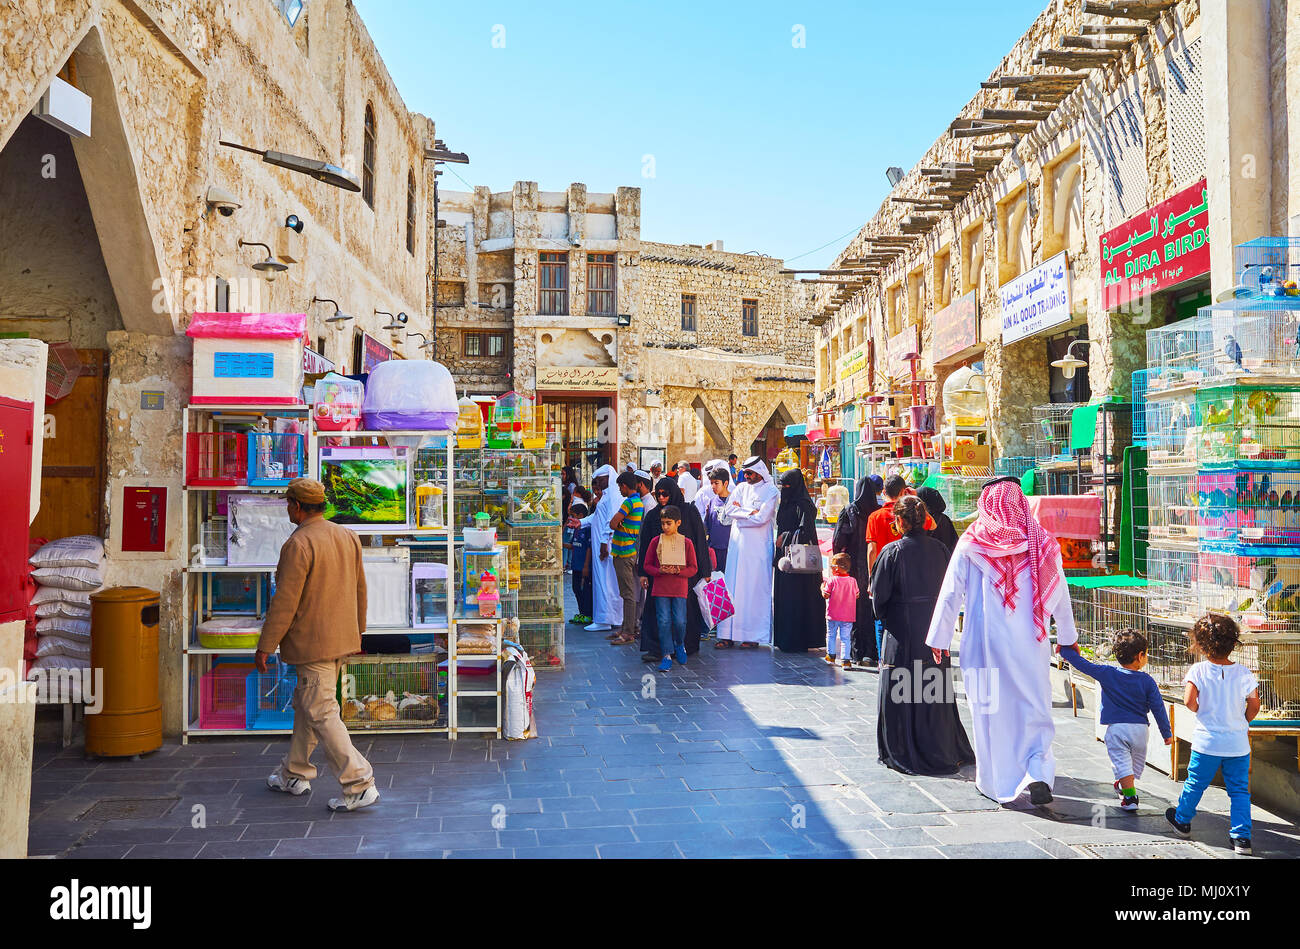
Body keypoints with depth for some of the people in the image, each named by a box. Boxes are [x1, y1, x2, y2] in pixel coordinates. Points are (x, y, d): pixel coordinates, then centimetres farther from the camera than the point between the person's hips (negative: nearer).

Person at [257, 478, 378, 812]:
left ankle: (359, 785, -6)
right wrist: (357, 629, 25)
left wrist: (265, 646, -9)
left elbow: (284, 603, -18)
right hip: (342, 640, 9)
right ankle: (295, 775, 33)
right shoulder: (348, 537, 6)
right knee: (305, 705, 21)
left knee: (322, 714, -4)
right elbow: (360, 589, 14)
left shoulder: (298, 545, -18)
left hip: (312, 644, -9)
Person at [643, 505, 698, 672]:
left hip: (680, 589, -1)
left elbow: (693, 568, 3)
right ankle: (667, 655, 7)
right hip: (660, 589, 1)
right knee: (663, 621, -2)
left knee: (680, 621, -3)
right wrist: (659, 571, -13)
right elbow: (647, 566, 7)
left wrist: (679, 571, -15)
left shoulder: (686, 543, 0)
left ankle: (679, 645, 28)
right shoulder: (655, 542, 3)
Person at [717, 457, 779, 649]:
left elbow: (762, 518, -12)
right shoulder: (741, 488, 14)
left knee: (755, 589, -3)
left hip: (758, 547, -5)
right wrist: (750, 512, -8)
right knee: (732, 587, 1)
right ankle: (728, 635, 4)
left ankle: (753, 635, 2)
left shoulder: (770, 491, -1)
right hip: (737, 545, 5)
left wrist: (740, 511, -3)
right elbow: (728, 510, 3)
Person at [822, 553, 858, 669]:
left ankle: (831, 656, 25)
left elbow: (825, 595, -9)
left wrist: (822, 588, 9)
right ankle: (845, 660, -2)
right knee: (846, 638, 3)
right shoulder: (853, 581, -1)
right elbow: (856, 596, 8)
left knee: (831, 635, 16)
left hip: (833, 616, -2)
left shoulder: (831, 580, -10)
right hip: (848, 616, 2)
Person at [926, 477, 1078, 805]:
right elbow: (1059, 594, 9)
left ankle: (995, 783, 19)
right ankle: (1038, 773, -7)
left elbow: (950, 593, -2)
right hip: (1030, 643, 1)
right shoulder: (1042, 542, 0)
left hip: (985, 642, -1)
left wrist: (939, 637, 8)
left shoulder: (971, 543, -5)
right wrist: (1067, 637, 23)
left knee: (989, 709, 10)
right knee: (1035, 707, 10)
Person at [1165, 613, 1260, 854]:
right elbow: (1254, 707, -4)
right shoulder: (1244, 673, -6)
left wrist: (1201, 711, 2)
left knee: (1195, 784, 15)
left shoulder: (1198, 671, -12)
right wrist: (1241, 722, 15)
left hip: (1207, 742, -1)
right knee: (1239, 790, 11)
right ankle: (1241, 837, 8)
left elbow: (1189, 701, -20)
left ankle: (1182, 820, 34)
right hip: (1238, 743, 1)